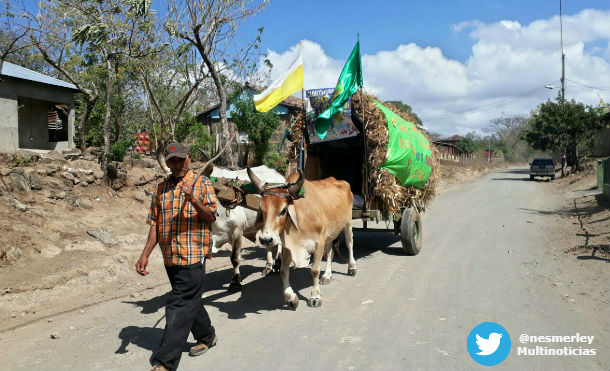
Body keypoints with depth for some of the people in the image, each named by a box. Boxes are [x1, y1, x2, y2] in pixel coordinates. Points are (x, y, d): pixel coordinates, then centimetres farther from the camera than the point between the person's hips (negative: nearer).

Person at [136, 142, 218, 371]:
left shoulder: (201, 183, -2)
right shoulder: (161, 189, 12)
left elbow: (211, 217, -8)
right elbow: (155, 225, 12)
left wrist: (193, 200, -25)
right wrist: (145, 255, 5)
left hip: (193, 257, -6)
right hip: (170, 258, 6)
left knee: (180, 307, -6)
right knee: (190, 301, 19)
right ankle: (207, 336, 41)